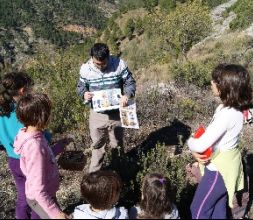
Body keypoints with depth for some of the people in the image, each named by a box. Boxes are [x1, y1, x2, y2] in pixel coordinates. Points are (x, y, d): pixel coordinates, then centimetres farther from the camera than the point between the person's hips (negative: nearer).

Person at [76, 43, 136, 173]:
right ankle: (94, 173, 36)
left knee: (117, 144, 17)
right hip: (97, 114, 0)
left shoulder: (119, 64, -14)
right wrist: (84, 94, -20)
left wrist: (127, 95, -26)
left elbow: (130, 82, -5)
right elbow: (80, 87, 3)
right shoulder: (85, 69, -10)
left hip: (116, 113, 0)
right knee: (97, 144, 15)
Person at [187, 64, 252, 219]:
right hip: (227, 165, 8)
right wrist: (197, 150, -10)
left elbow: (201, 145, -32)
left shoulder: (227, 114, -32)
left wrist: (191, 142, -9)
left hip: (219, 170, -8)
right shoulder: (235, 109, -2)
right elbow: (212, 134, 5)